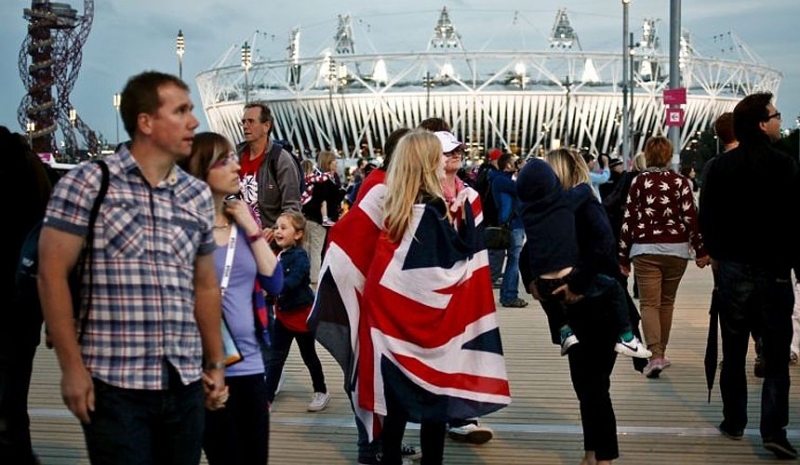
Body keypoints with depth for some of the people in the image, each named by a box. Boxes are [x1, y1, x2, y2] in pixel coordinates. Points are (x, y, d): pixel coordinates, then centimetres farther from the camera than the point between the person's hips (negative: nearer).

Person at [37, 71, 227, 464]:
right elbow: (52, 273, -6)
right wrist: (72, 368, -10)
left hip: (185, 383, 5)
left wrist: (215, 363, 15)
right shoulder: (87, 183, -4)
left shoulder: (198, 194, 11)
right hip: (115, 384, -5)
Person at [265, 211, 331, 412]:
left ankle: (321, 392, 29)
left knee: (309, 356, 10)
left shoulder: (300, 256, -20)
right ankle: (267, 397, 4)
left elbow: (291, 282, -32)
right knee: (274, 357, 3)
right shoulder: (279, 254, 3)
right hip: (284, 312, 6)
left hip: (302, 312, -6)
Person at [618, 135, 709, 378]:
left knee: (649, 303, -4)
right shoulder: (680, 182, 3)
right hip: (676, 249, 2)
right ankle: (661, 353, 24)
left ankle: (655, 355, -20)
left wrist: (623, 257, 4)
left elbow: (628, 220, -1)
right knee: (666, 302, 15)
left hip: (645, 250, -2)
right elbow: (691, 217, -2)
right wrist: (701, 250, 5)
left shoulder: (639, 181, 0)